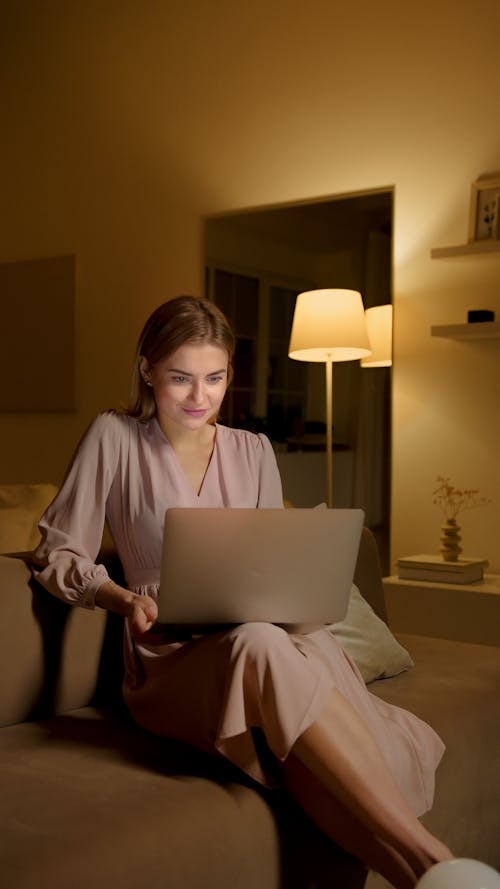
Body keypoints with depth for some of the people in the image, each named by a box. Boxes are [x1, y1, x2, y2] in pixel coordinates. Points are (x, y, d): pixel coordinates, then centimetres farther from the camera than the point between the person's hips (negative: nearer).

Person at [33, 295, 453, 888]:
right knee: (260, 647, -40)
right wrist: (122, 598, -15)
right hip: (168, 660, -3)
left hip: (258, 641, 4)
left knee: (320, 648, -36)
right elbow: (57, 555, 4)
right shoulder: (114, 438, 3)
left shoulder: (253, 451, 14)